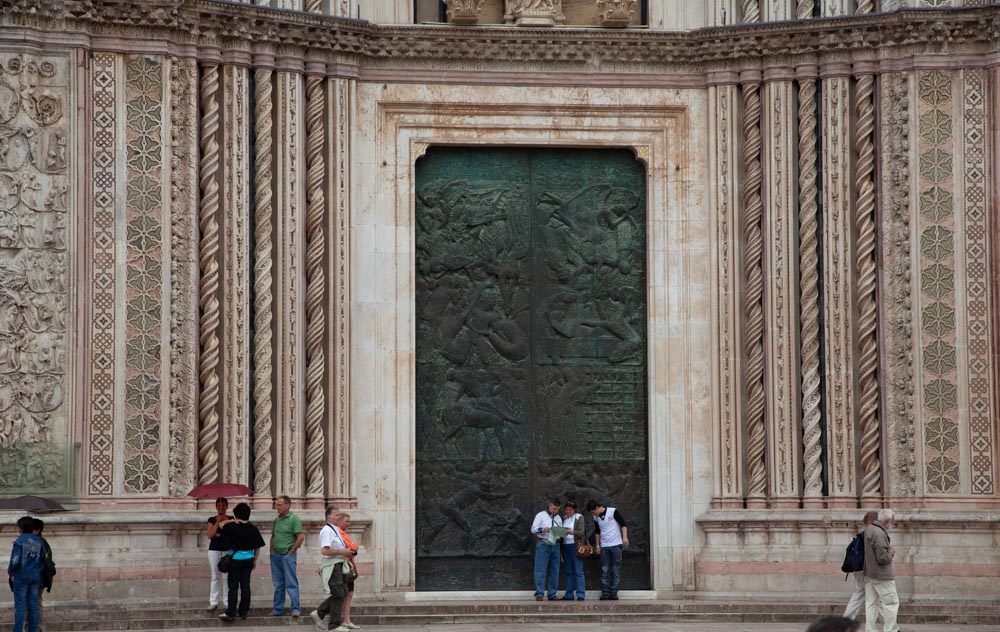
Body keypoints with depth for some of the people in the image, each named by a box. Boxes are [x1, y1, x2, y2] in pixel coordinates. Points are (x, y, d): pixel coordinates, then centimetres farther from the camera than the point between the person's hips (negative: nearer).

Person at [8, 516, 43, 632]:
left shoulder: (19, 541, -14)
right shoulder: (38, 540, 4)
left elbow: (15, 560, -19)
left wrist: (10, 572, -2)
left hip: (21, 577, -5)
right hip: (35, 576, 5)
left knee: (20, 605, -1)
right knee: (33, 605, 8)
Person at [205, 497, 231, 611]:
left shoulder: (231, 520, 5)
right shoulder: (212, 520, 5)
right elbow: (210, 535, -7)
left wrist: (219, 535, -13)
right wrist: (218, 522, -13)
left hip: (228, 550, 0)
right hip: (214, 550, 1)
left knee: (226, 576, -1)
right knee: (215, 577, 3)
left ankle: (227, 601, 5)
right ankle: (213, 601, 6)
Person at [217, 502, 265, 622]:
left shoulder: (231, 527, -11)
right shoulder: (253, 529, -1)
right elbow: (257, 548, 4)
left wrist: (232, 521, 5)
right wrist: (255, 561, 15)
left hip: (235, 559, -3)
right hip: (248, 559, 3)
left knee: (233, 587, -2)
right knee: (245, 586, 8)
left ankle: (230, 613, -6)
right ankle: (244, 612, 11)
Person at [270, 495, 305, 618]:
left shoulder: (293, 519, -8)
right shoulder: (277, 519, 14)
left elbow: (301, 537, -14)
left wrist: (292, 550, -12)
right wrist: (272, 549, 13)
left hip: (288, 555, -7)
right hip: (276, 555, 7)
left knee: (291, 583, -8)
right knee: (278, 584, 10)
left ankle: (295, 608, -6)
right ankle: (278, 609, 14)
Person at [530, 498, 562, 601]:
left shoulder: (558, 518, 19)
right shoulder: (541, 515, 5)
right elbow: (533, 529, 0)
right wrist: (542, 530, -18)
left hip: (555, 545, 5)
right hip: (543, 545, -5)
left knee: (554, 571, 4)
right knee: (540, 570, -8)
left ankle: (552, 594, 8)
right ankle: (539, 594, -9)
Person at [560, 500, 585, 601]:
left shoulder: (579, 518, 0)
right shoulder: (564, 519, 16)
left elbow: (582, 532, -11)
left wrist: (572, 532, -25)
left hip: (575, 546, -5)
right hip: (565, 546, 5)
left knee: (578, 571, -9)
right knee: (569, 572, 5)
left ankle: (581, 595, -11)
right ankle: (569, 595, 5)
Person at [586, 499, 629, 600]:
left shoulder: (613, 512, -8)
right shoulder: (596, 518, 9)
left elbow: (624, 524, -7)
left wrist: (625, 537, -18)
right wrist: (597, 545, 18)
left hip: (616, 545, -4)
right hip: (604, 546, 4)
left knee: (616, 571, -2)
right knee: (604, 571, 0)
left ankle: (613, 593, 1)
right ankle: (605, 593, 1)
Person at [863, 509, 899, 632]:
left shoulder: (868, 529, 8)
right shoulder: (879, 534, -22)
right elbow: (882, 558, -22)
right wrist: (891, 552, -5)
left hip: (869, 574, 9)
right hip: (882, 576, -9)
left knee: (871, 603, 11)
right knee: (891, 603, -1)